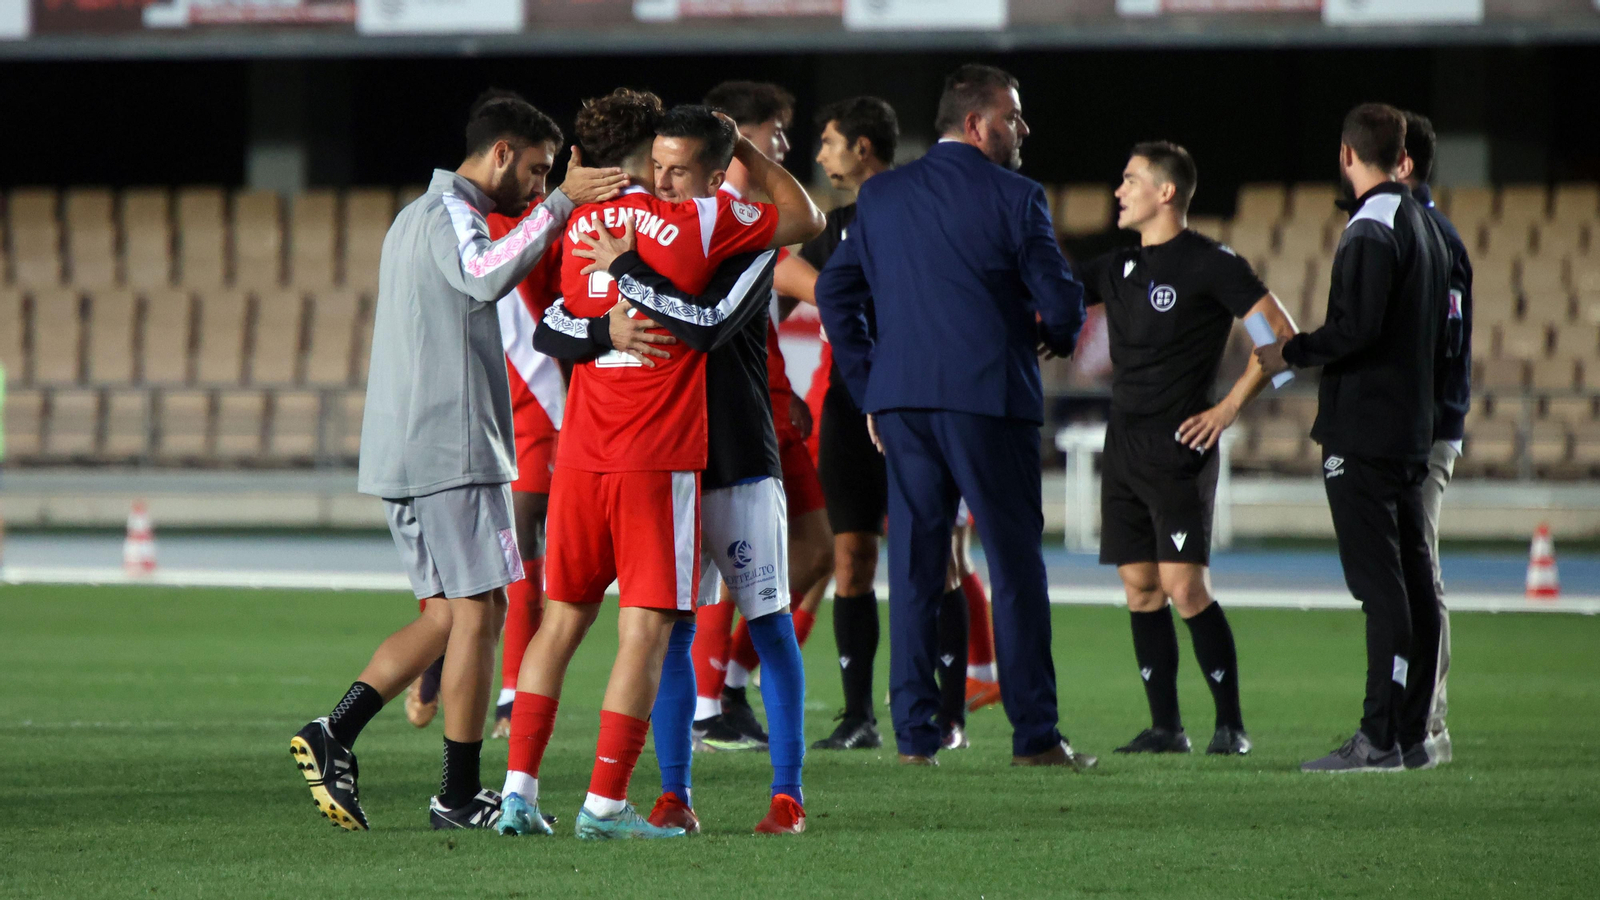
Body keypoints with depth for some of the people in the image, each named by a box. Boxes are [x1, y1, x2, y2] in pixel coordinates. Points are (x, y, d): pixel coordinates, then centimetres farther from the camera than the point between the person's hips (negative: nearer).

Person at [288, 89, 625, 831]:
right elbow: (485, 276, -31)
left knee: (447, 614, 11)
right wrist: (559, 204, -29)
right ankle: (460, 795, -3)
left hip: (399, 453, 10)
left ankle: (334, 735, 1)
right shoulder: (449, 211, -9)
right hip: (451, 448, -10)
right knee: (479, 609, -5)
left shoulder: (418, 214, 24)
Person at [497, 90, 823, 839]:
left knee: (563, 617, 12)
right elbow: (804, 218, 8)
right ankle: (605, 803, -6)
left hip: (580, 456, 5)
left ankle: (519, 789, 7)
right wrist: (748, 153, 19)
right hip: (658, 460, -5)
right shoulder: (696, 221, -4)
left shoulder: (577, 227, 7)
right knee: (646, 629, -2)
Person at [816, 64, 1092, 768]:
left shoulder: (881, 196, 11)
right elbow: (1060, 301, -9)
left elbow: (834, 290, 10)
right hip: (989, 396, -4)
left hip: (900, 401, 4)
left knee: (913, 568, 6)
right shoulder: (1014, 197, -5)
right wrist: (1058, 336, 15)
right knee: (1015, 565, 2)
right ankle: (1034, 735, 1)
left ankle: (914, 733, 3)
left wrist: (869, 389, 14)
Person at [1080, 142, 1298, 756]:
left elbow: (1282, 334, -9)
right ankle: (1165, 726, 8)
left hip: (1178, 447, -7)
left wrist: (1228, 408, -11)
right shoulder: (1120, 268, 15)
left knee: (1184, 585, -12)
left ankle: (1231, 723, -6)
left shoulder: (1209, 264, -6)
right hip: (1124, 446, 7)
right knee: (1140, 587, 4)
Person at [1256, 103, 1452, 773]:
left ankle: (1379, 738, -14)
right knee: (1413, 579, 9)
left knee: (1378, 581, -11)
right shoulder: (1425, 227, 15)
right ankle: (1412, 732, 11)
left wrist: (1290, 354, -7)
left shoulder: (1370, 231, -13)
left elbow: (1355, 330, -22)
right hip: (1413, 428, 9)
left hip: (1362, 433, -9)